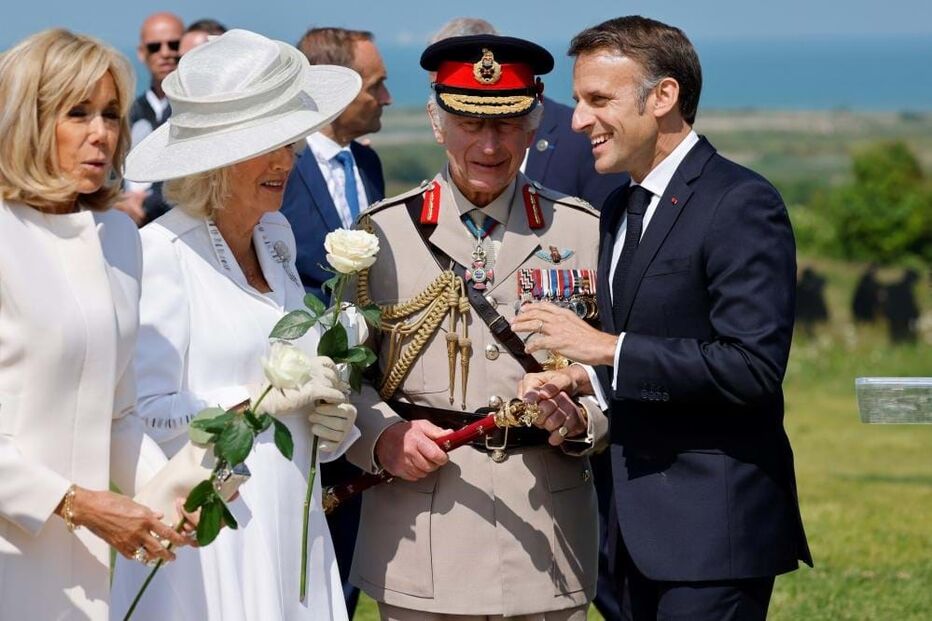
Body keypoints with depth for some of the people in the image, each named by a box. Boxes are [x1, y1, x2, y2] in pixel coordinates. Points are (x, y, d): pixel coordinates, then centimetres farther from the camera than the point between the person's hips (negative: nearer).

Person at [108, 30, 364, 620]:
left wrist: (333, 422, 3)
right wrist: (263, 398, -16)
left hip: (293, 537, 7)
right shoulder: (160, 255, -11)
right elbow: (140, 417, -17)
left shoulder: (275, 239, 13)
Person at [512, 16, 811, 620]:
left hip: (714, 526, -9)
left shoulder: (740, 203, -13)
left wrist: (607, 348, -20)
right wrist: (583, 379, 2)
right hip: (643, 529, 9)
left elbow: (755, 366, -22)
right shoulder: (620, 210, 16)